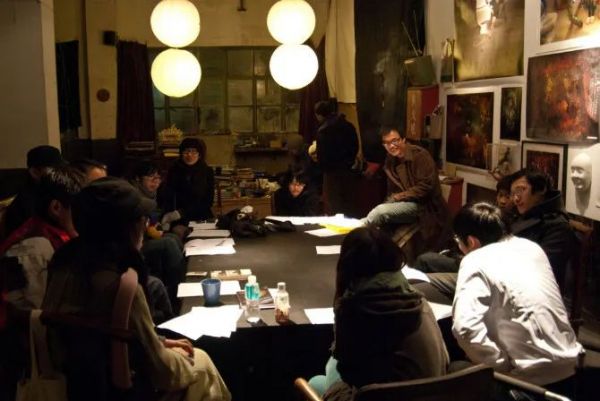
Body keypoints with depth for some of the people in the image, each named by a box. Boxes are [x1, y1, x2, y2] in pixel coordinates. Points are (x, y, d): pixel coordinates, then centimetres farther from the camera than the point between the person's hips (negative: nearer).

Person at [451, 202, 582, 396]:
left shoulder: (475, 261, -11)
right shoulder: (532, 247, 9)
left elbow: (465, 327, -25)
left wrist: (503, 365, -15)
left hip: (532, 377, -7)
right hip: (568, 363, 7)